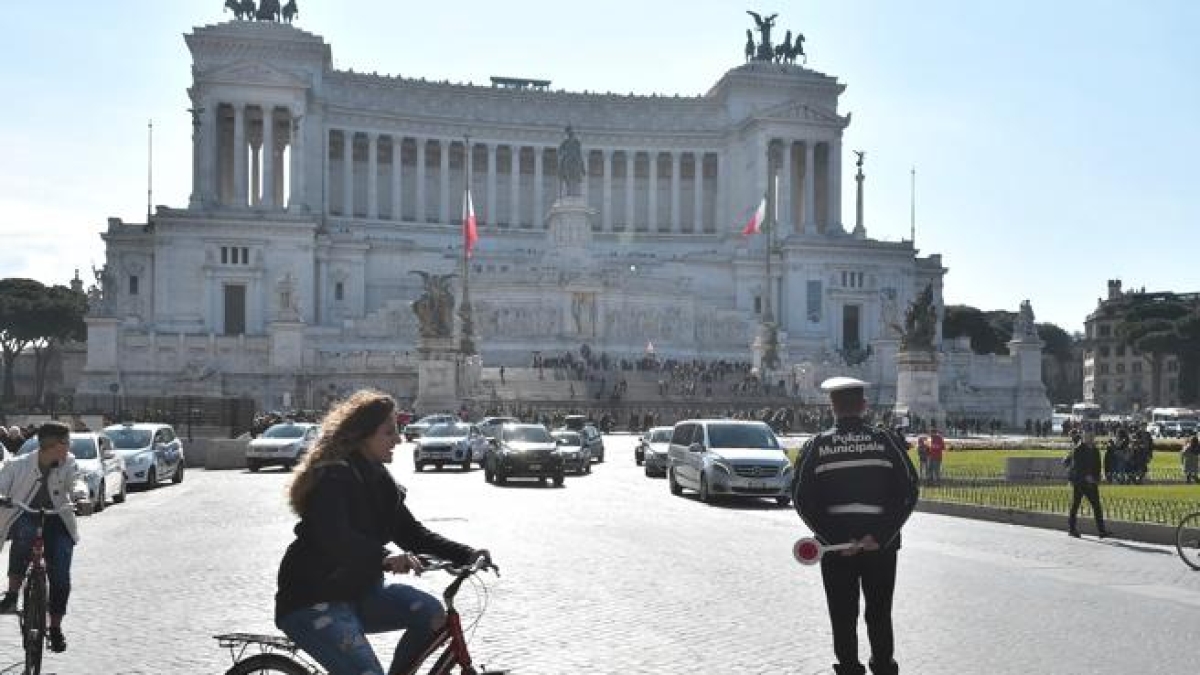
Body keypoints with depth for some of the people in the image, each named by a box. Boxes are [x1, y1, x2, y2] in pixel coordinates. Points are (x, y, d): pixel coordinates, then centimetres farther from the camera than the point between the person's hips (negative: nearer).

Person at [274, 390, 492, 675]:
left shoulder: (378, 479, 9)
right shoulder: (332, 477, -17)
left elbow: (411, 532, 8)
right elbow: (334, 539, -33)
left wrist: (466, 555, -5)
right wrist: (384, 558, -49)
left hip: (358, 593, 8)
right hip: (312, 601, -8)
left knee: (431, 612, -13)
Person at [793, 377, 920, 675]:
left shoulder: (816, 446, -3)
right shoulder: (885, 441, -2)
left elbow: (804, 500, -9)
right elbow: (909, 492, -8)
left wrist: (836, 539, -11)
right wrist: (880, 536, -11)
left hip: (835, 547, -1)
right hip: (881, 546, 1)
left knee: (843, 616, 10)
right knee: (880, 614, 16)